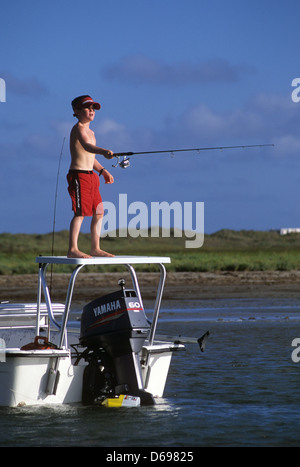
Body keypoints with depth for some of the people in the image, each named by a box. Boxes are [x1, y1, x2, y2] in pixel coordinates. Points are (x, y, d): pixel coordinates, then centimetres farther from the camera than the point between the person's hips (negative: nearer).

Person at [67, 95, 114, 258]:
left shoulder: (90, 132, 20)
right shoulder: (78, 128, -11)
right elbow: (86, 146, -31)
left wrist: (102, 170, 20)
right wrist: (103, 151, -48)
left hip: (90, 176, 10)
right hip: (79, 175, -10)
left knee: (98, 212, 10)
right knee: (80, 212, -13)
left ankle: (95, 248, 15)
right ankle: (72, 249, -14)